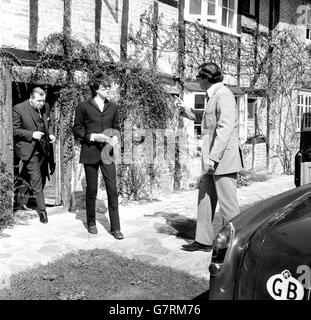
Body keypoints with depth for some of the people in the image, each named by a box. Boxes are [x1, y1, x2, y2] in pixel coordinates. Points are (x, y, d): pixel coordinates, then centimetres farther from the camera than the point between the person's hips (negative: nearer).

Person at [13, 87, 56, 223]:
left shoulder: (44, 107, 6)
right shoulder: (18, 109, -13)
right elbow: (14, 130, -10)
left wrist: (49, 135, 2)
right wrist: (32, 135, -21)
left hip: (43, 149, 7)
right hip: (29, 150, -6)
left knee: (42, 180, 14)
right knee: (36, 181, -6)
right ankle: (42, 210, 3)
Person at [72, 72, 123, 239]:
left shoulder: (113, 107, 9)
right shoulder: (83, 107, -1)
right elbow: (76, 130, 1)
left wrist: (115, 137, -2)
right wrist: (93, 137, -13)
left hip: (107, 152, 2)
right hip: (90, 153, -2)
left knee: (112, 190, -3)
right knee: (91, 189, 7)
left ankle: (115, 228, 4)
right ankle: (91, 223, 25)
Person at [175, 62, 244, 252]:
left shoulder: (223, 94, -13)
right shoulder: (213, 96, 17)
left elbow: (225, 129, -22)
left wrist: (212, 157, -24)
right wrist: (185, 110, 27)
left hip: (224, 158, -10)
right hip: (214, 158, 10)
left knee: (228, 204, -4)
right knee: (205, 198, 14)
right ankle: (204, 241, 24)